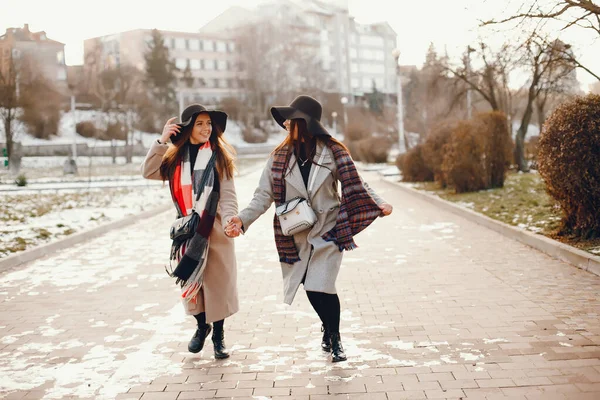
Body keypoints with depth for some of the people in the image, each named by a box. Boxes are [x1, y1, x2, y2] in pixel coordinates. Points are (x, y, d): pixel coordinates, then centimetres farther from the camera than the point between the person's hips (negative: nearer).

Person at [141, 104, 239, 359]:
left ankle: (218, 335, 21)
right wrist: (161, 141, -8)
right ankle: (201, 326, 34)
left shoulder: (218, 155, -2)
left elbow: (227, 194, -7)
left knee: (218, 282, 4)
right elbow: (149, 172, -5)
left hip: (215, 229, -2)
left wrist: (230, 219, -24)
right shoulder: (175, 157, 7)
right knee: (190, 280, 9)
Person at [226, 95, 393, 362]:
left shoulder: (333, 152, -4)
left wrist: (378, 204, -16)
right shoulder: (280, 157, 2)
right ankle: (329, 330, 35)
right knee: (313, 289, 4)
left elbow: (355, 185, 0)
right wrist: (243, 219, -14)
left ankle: (334, 338, 14)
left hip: (328, 231, -3)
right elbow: (265, 195, 0)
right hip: (297, 237, 3)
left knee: (321, 287, -13)